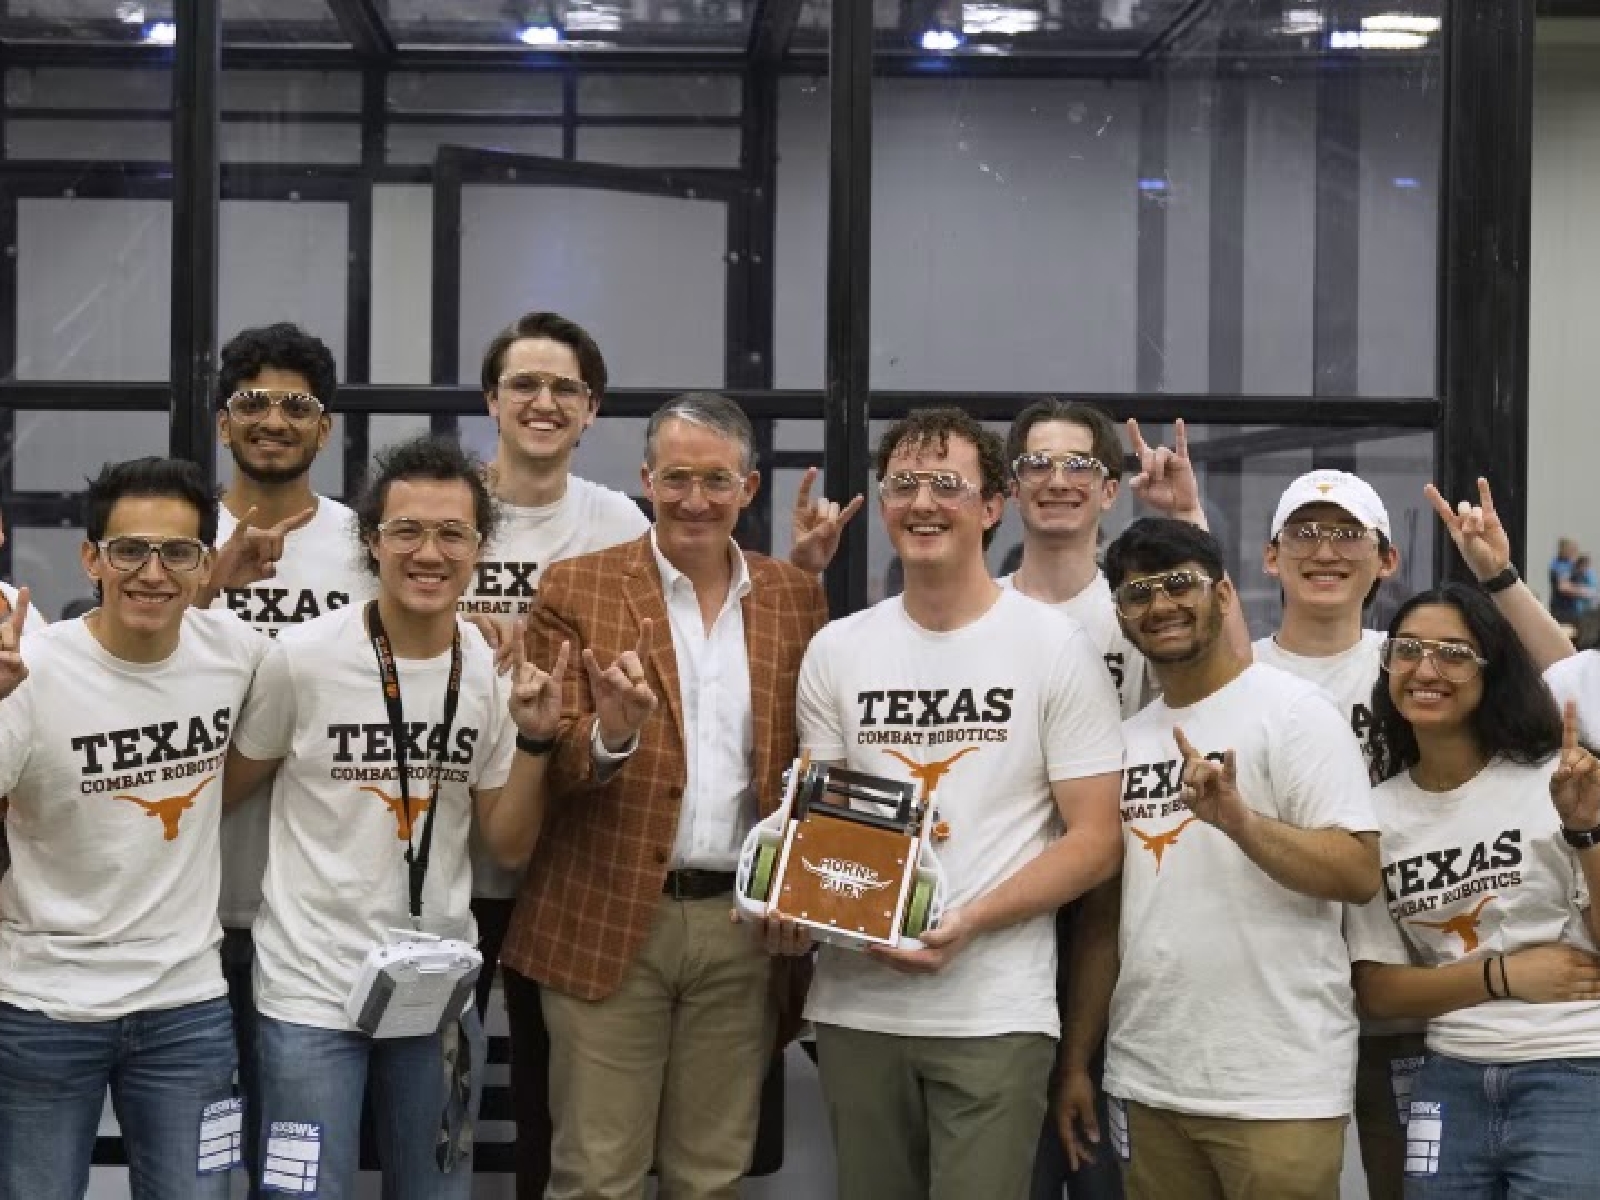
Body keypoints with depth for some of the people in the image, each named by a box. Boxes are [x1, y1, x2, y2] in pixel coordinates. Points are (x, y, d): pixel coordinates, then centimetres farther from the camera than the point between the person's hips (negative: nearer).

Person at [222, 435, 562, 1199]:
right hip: (312, 991, -4)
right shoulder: (302, 658, -12)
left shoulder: (497, 672, -1)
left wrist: (534, 741, -8)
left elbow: (510, 845, 4)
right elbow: (226, 791, 3)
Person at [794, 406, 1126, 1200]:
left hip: (994, 1013, -3)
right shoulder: (836, 652, 7)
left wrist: (968, 923, -16)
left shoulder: (1057, 648, -2)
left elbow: (1096, 839, -4)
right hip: (855, 1005, 4)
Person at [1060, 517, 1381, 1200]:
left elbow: (1359, 876, -14)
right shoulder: (1125, 739, 12)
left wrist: (1237, 818, -27)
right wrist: (1076, 1062, 13)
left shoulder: (1293, 711, -6)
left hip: (1277, 1090, -6)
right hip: (1145, 1085, 6)